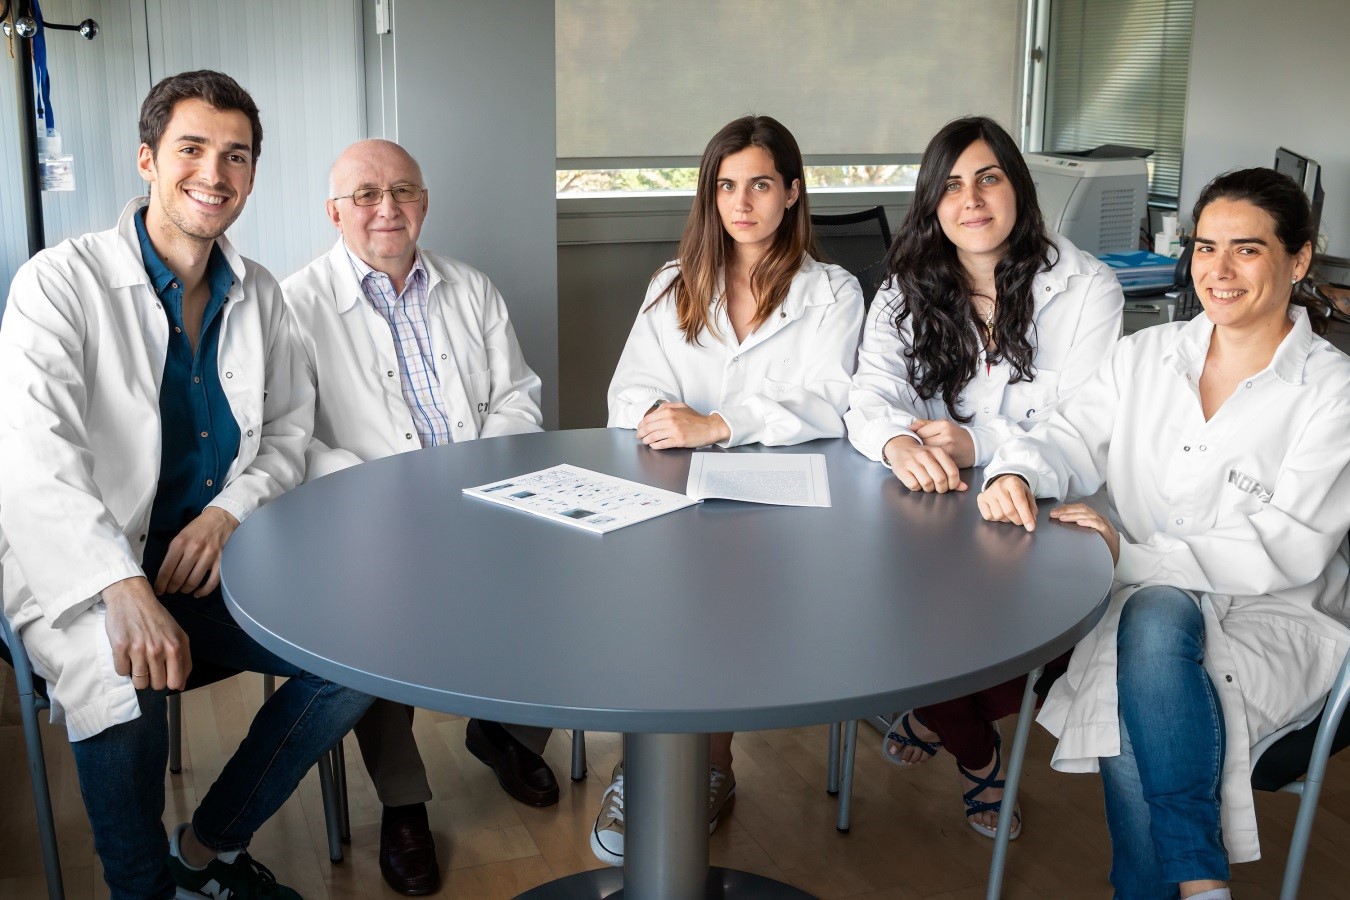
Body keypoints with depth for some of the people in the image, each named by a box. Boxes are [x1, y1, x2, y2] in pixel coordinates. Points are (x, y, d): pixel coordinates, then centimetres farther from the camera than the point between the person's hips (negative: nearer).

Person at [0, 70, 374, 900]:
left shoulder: (260, 295, 9)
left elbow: (290, 429, 15)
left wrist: (230, 510, -8)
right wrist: (124, 588, -36)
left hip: (216, 556, 5)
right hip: (86, 572, -5)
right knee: (127, 683, -34)